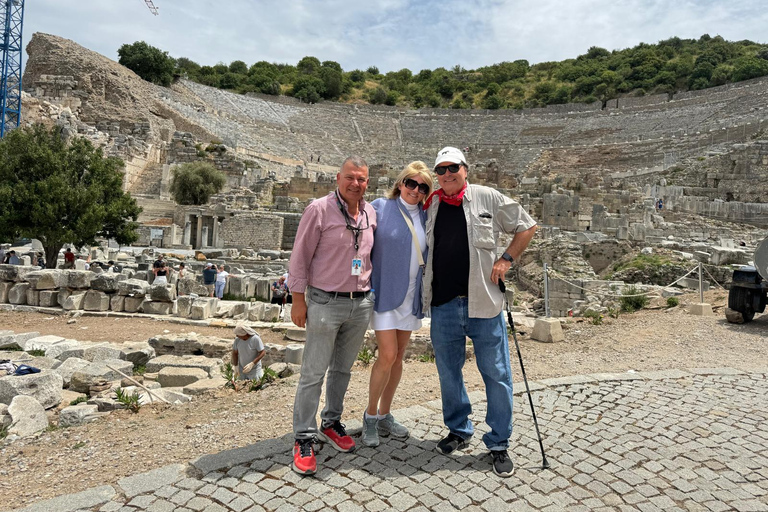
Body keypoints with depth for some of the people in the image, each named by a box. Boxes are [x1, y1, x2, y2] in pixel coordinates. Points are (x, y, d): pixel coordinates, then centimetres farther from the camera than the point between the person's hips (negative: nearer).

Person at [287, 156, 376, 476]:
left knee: (343, 369, 16)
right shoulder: (319, 210, -9)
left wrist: (372, 292, 16)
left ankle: (331, 424, 33)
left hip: (361, 303, 6)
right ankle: (304, 438, 11)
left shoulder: (371, 213, 7)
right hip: (326, 302, -5)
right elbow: (300, 257, -7)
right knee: (314, 373, 0)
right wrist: (298, 300, -9)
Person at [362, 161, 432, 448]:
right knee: (387, 355, -9)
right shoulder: (380, 208, -4)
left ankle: (384, 415, 25)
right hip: (384, 293, -5)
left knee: (398, 357, 11)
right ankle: (370, 416, 11)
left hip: (411, 295, 5)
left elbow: (430, 255, 16)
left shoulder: (426, 217, 9)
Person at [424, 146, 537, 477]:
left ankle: (498, 444, 20)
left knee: (496, 374, 4)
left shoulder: (488, 198, 0)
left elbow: (527, 226, 8)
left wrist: (506, 259, -3)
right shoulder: (430, 205, 9)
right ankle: (459, 431, 34)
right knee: (448, 372, 14)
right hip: (443, 304, 3)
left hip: (482, 302, -3)